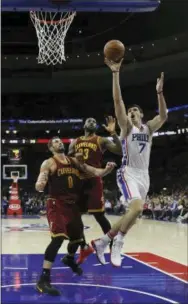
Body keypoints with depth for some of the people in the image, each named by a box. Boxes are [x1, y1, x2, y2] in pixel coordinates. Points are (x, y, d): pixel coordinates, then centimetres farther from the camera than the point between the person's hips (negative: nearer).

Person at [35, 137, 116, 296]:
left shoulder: (75, 161, 12)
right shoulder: (49, 163, -5)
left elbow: (95, 172, 8)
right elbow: (39, 187, -14)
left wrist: (107, 169, -14)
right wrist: (40, 184, -39)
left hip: (73, 204, 7)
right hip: (57, 205, -7)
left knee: (77, 237, 21)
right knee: (58, 238, -26)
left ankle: (69, 259, 55)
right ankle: (44, 279, -24)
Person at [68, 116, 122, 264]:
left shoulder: (101, 141, 3)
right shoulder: (75, 143, 16)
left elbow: (120, 151, -10)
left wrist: (113, 133, -19)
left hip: (94, 181, -5)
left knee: (99, 215, -7)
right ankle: (84, 247, 23)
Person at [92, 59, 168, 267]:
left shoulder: (149, 128, 12)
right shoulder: (127, 126, 1)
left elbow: (163, 116, -6)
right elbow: (117, 101, -10)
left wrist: (159, 92, -17)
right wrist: (115, 74, -18)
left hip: (144, 175, 6)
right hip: (128, 173, -6)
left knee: (132, 214, 7)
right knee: (137, 208, -26)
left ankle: (101, 242, 20)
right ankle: (118, 242, -6)